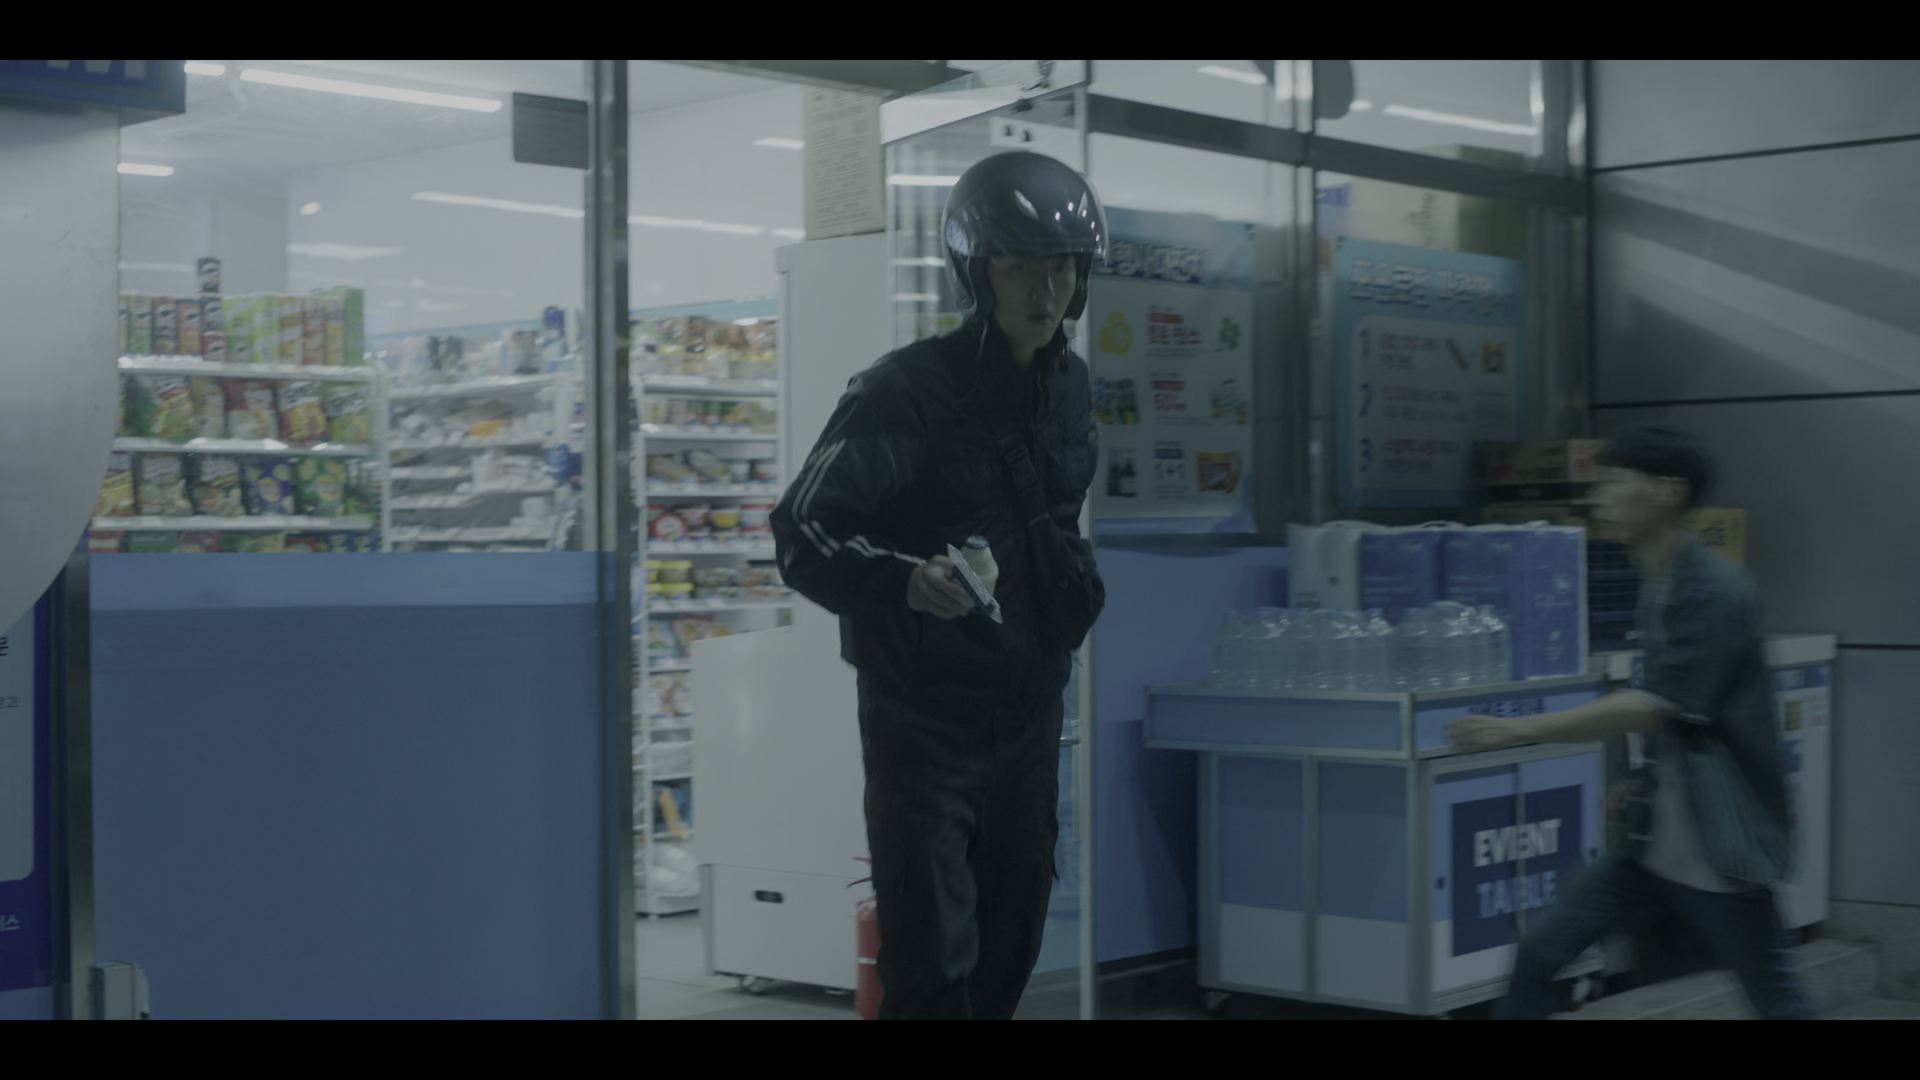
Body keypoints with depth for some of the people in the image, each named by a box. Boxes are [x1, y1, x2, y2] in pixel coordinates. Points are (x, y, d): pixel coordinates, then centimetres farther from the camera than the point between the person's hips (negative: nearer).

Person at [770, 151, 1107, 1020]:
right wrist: (903, 582, -37)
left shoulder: (1068, 384, 6)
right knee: (933, 965, -8)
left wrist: (1075, 583, 9)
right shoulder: (906, 392, -18)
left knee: (1010, 945, 16)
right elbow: (802, 533, -21)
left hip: (1031, 709, 7)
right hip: (924, 713, -7)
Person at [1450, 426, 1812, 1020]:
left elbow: (1652, 707, -28)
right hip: (1659, 837, 8)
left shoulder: (1712, 591, -19)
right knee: (1539, 953, 3)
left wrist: (1516, 730, -29)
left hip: (1720, 845, -8)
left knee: (1777, 1000, 3)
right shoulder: (1657, 585, 10)